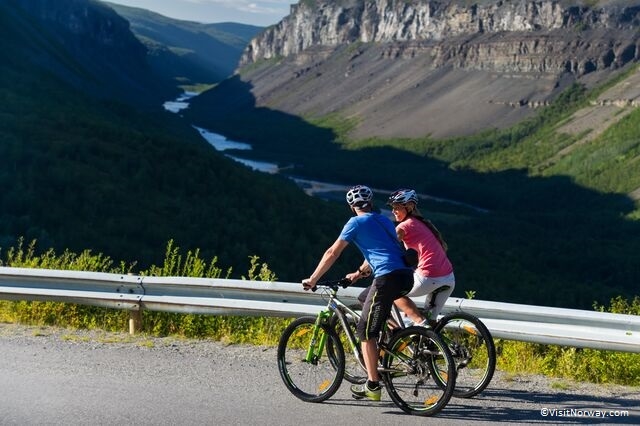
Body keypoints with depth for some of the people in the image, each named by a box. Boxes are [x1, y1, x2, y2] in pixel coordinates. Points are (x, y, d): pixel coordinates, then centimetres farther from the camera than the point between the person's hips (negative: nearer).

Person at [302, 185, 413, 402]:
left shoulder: (356, 222, 4)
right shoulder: (384, 220, 24)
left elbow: (332, 253, 5)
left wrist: (312, 280, 13)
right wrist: (360, 273, 47)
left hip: (387, 278, -8)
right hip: (406, 276, 8)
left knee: (366, 330, 2)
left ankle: (373, 386, 3)